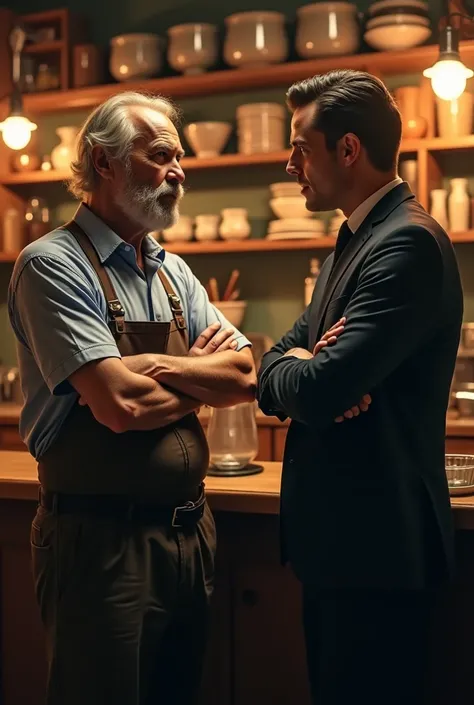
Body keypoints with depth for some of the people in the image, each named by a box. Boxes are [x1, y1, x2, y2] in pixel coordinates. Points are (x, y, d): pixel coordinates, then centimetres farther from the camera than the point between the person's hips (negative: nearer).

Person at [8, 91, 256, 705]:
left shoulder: (174, 273, 11)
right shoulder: (53, 264, -13)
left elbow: (244, 377, 1)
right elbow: (121, 406, -23)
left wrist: (162, 367, -16)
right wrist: (203, 380, -5)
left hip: (189, 531, 7)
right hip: (102, 538, -7)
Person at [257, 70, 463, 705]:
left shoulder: (409, 243, -18)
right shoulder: (352, 244, 14)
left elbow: (317, 389, -26)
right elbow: (274, 382, 11)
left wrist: (290, 367, -4)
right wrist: (300, 368, -11)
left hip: (376, 545, -9)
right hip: (333, 541, 9)